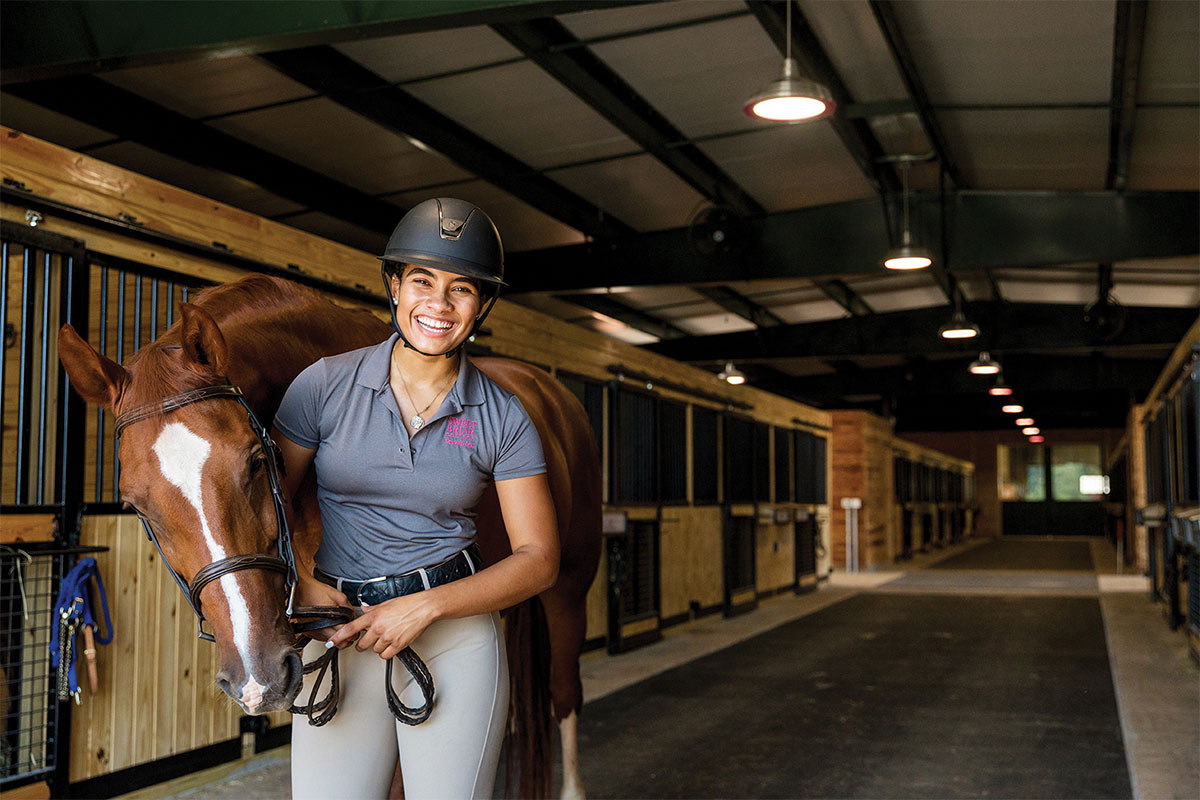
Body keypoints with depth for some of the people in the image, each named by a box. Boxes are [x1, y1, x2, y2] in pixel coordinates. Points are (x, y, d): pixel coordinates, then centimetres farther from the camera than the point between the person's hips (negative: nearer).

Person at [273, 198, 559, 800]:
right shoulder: (325, 385, -1)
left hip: (457, 634, 0)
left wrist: (423, 606, -15)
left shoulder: (503, 418, -1)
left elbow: (539, 559, -3)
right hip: (341, 633, 1)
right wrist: (298, 586, -16)